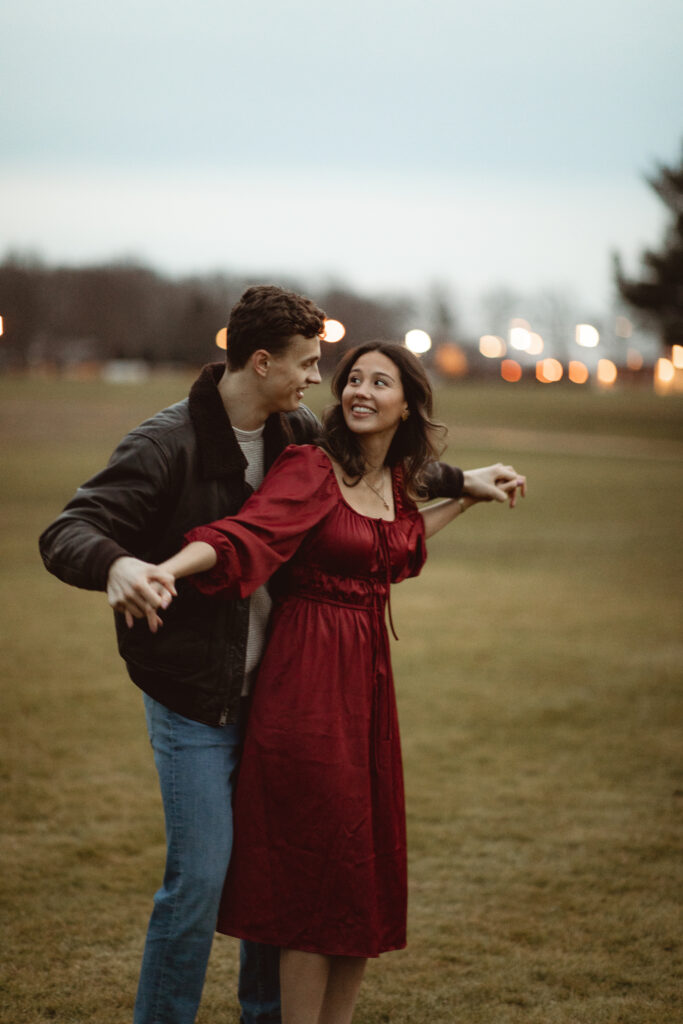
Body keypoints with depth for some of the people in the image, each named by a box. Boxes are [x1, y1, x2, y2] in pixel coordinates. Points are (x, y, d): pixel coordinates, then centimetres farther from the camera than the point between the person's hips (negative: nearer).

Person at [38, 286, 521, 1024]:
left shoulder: (296, 436, 4)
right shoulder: (167, 444, -17)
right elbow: (66, 533, -23)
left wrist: (459, 481, 29)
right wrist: (115, 564, -45)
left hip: (269, 690, 7)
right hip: (192, 700, -7)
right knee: (200, 875, -8)